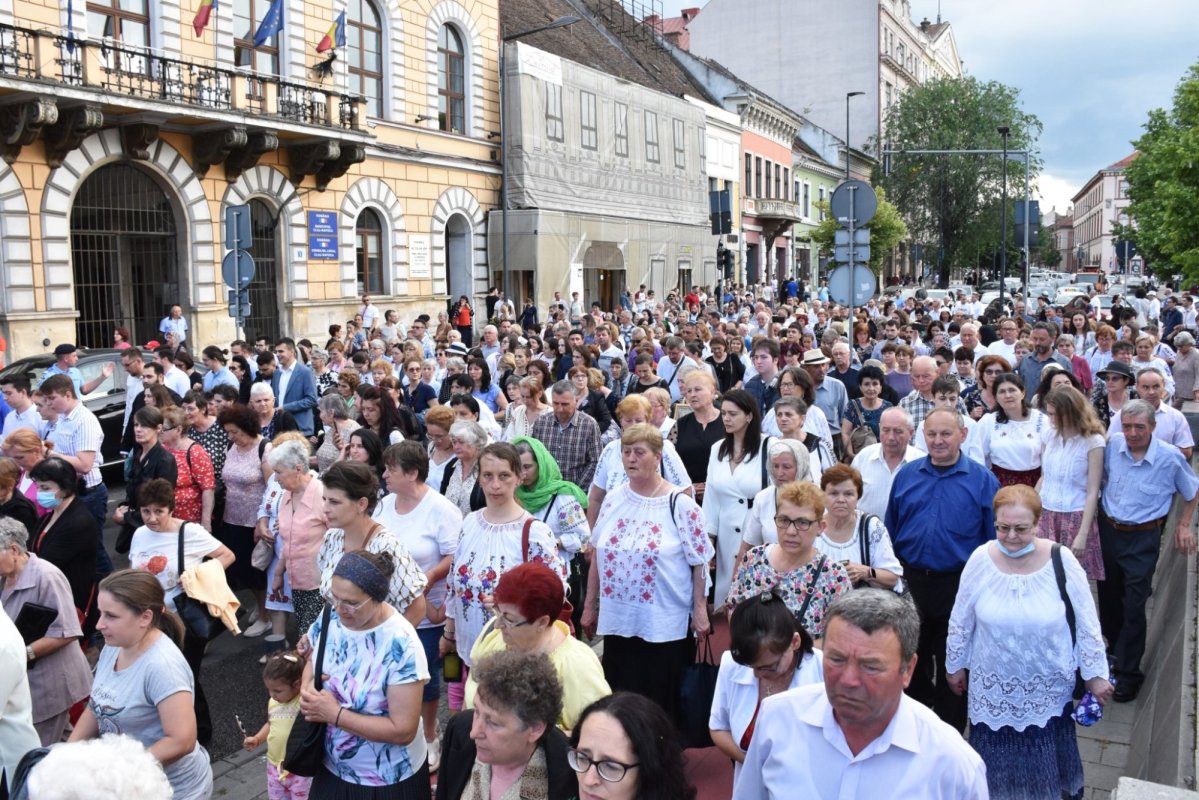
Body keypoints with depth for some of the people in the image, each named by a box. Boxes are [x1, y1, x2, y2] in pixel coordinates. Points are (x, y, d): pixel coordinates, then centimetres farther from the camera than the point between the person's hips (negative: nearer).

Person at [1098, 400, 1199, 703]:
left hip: (1143, 538, -3)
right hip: (1107, 530, 3)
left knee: (1133, 606, -2)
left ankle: (1128, 671, 10)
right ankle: (1116, 648, 40)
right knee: (1108, 596, 17)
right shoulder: (1112, 445, -9)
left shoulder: (1171, 457, -15)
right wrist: (1102, 510, 8)